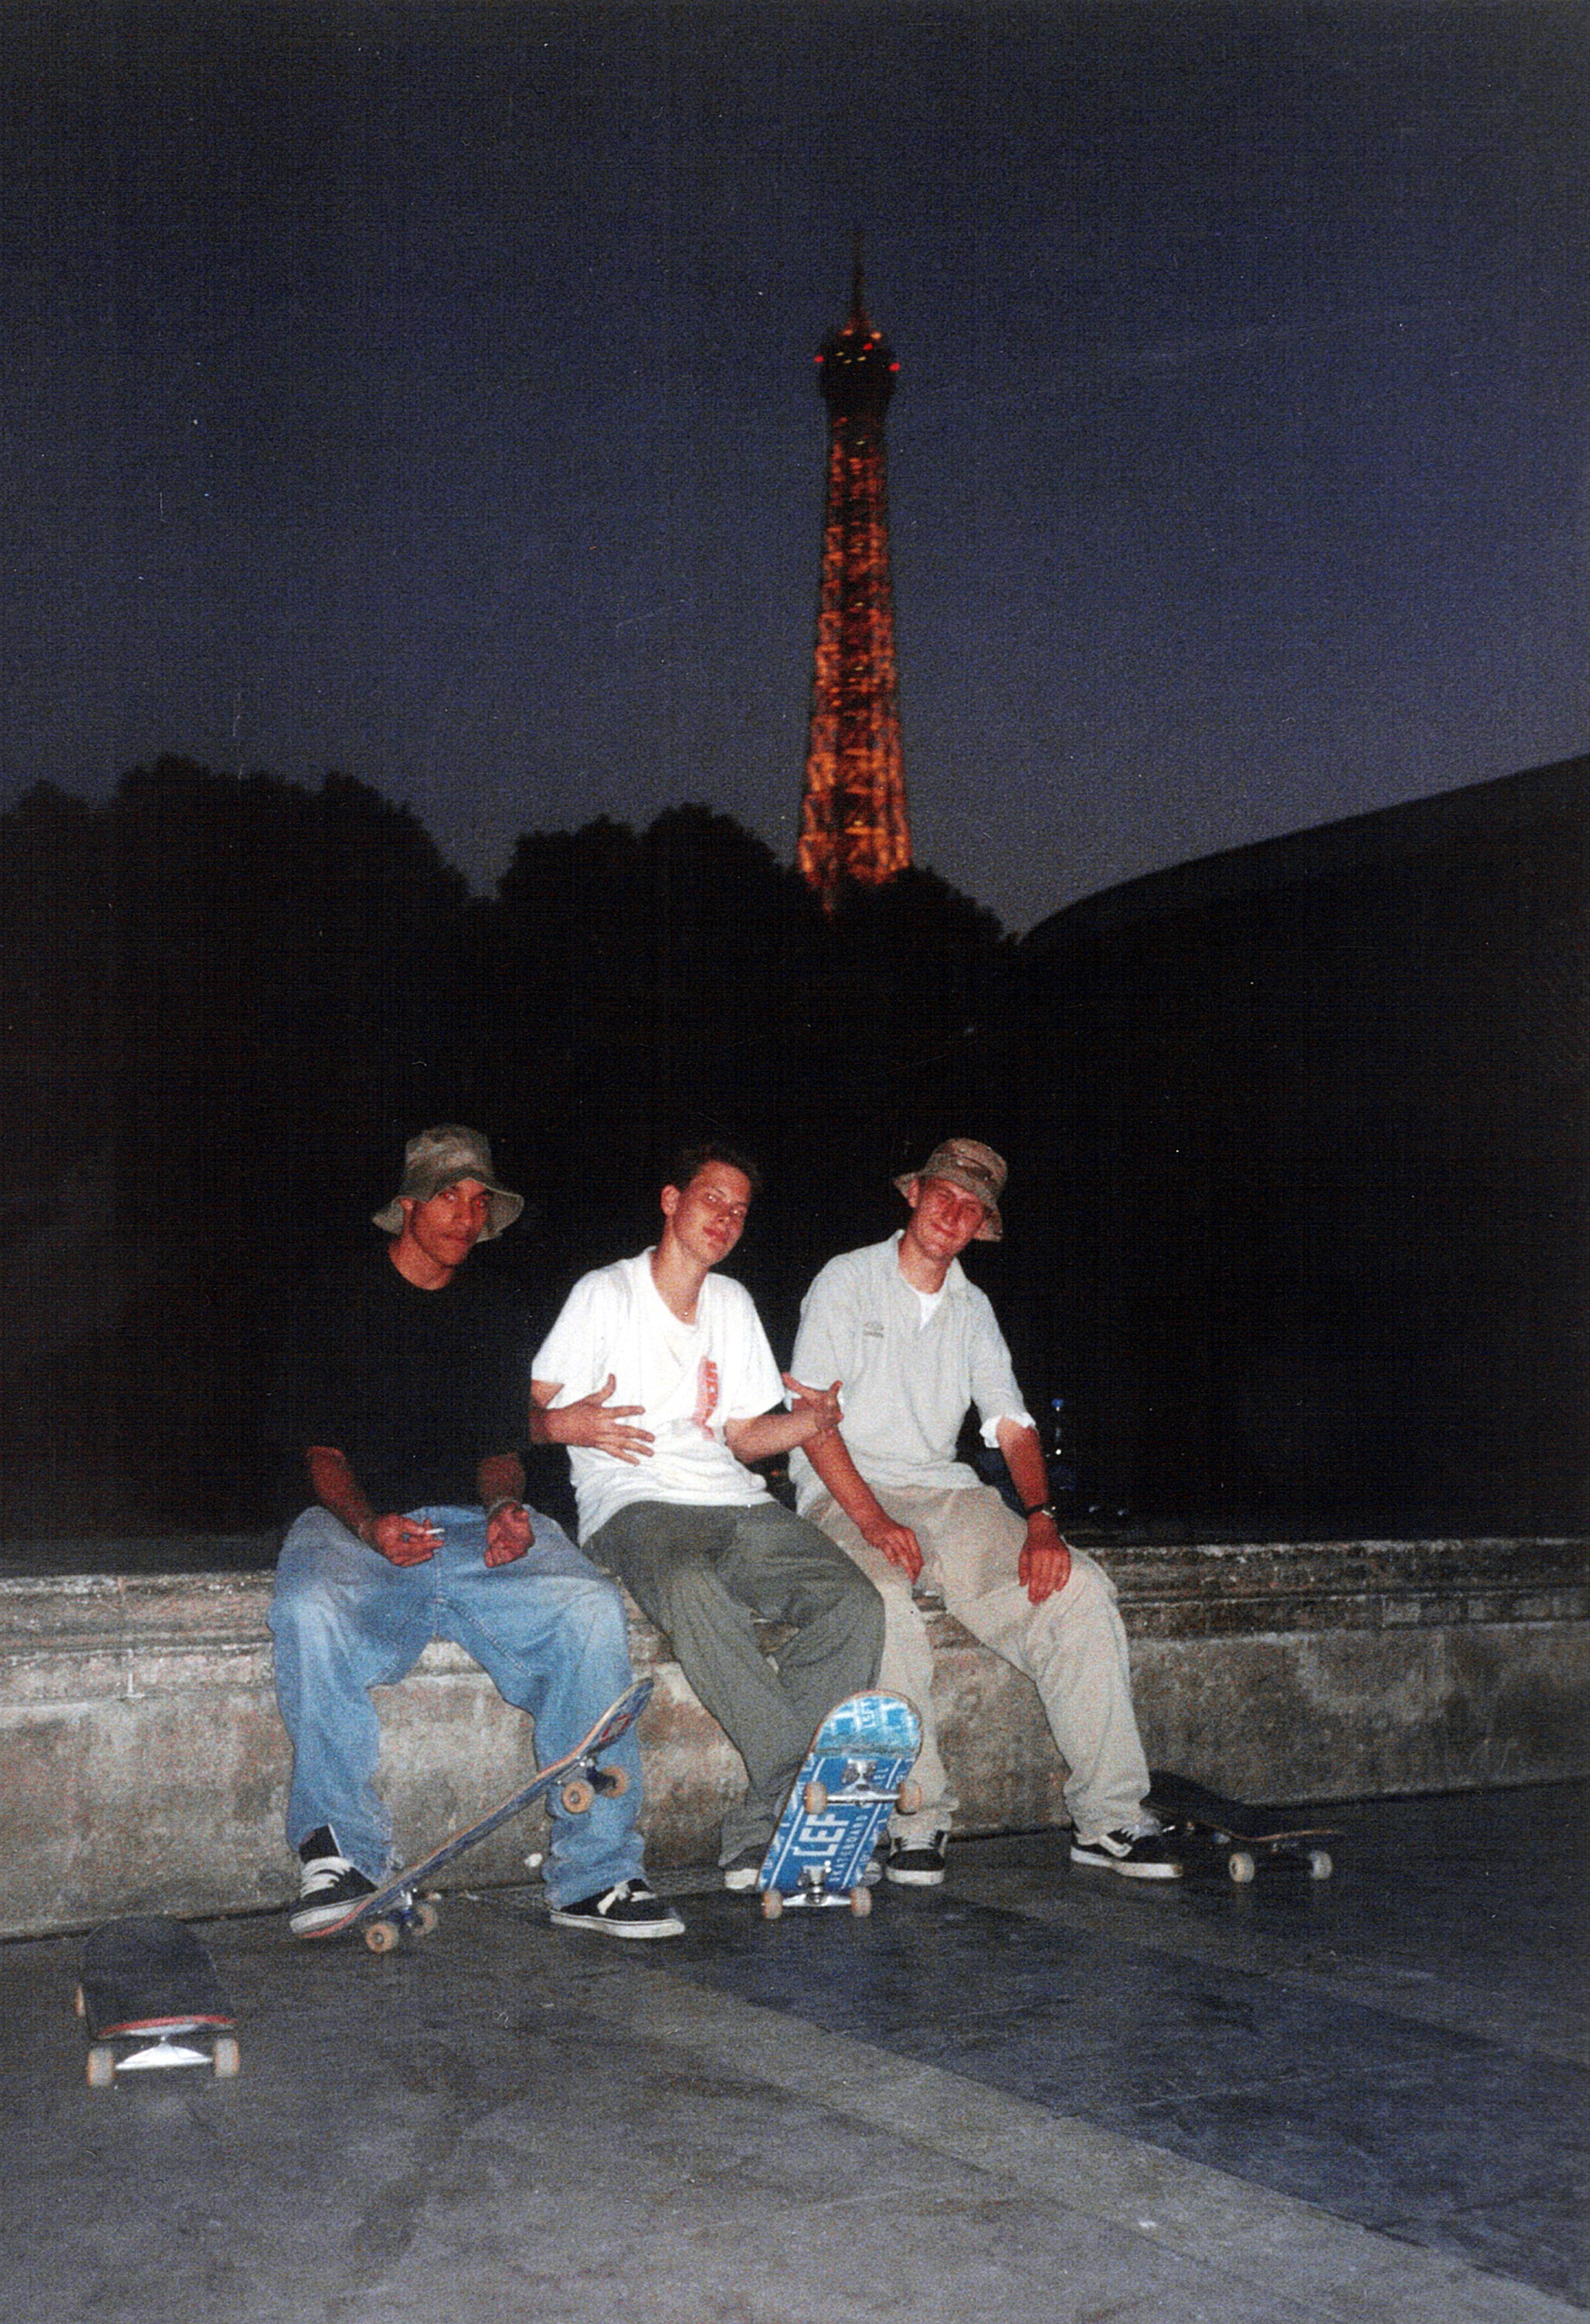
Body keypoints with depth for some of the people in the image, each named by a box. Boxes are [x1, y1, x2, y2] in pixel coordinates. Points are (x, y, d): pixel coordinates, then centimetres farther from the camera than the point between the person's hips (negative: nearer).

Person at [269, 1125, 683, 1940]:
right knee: (310, 1611, -37)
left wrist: (505, 1505, -6)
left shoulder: (494, 1309, 20)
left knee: (592, 1607, -26)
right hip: (359, 1523, -2)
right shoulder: (347, 1301, 10)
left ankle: (593, 1873, -25)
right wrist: (370, 1526, -15)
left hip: (478, 1526, 2)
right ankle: (342, 1855, -24)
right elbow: (325, 1452, 6)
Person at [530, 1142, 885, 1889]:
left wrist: (811, 1420, 4)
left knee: (853, 1600, -23)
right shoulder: (606, 1294, 8)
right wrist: (566, 1425, -19)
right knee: (692, 1587, -40)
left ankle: (763, 1826, -27)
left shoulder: (732, 1303, 25)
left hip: (734, 1500, 5)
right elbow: (524, 1414, 3)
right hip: (633, 1503, -5)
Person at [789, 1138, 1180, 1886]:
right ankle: (917, 1819, -25)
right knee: (884, 1605, -38)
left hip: (947, 1492, 5)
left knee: (1079, 1586, -19)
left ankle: (1107, 1816, -17)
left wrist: (1041, 1520, -8)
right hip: (847, 1495, -5)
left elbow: (1011, 1424, 11)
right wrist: (873, 1521, -20)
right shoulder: (848, 1281, 2)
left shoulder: (972, 1309, 18)